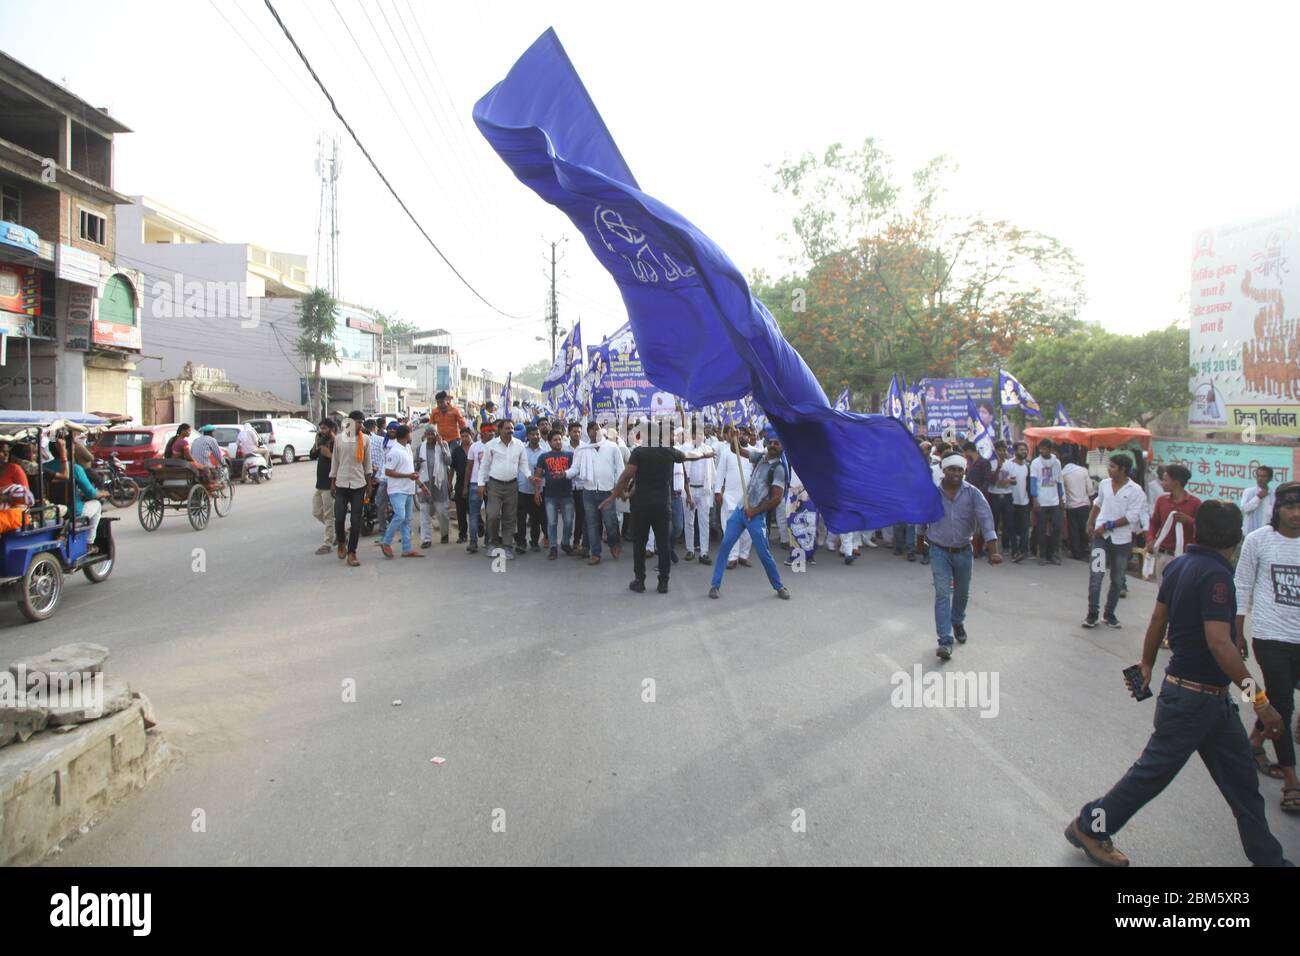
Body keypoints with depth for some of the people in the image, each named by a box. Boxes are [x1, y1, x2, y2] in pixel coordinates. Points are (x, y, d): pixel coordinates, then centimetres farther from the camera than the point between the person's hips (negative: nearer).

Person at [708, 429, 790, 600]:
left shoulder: (779, 469, -10)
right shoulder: (760, 456, 7)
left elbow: (777, 498, -14)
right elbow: (737, 450, 7)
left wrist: (754, 511, -11)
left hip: (756, 515, -5)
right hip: (740, 509, 6)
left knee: (764, 553, -1)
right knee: (724, 546, 0)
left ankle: (779, 587, 17)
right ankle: (715, 585, 5)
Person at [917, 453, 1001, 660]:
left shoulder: (973, 494, -10)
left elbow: (986, 520, -18)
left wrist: (993, 551, -28)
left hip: (964, 552, 2)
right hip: (939, 551, -2)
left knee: (962, 593, 19)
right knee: (942, 594, -8)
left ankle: (958, 622, 47)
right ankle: (945, 641, -8)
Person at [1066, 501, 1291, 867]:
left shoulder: (1180, 566, 3)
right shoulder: (1215, 575, -23)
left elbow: (1157, 621, 12)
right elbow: (1219, 644, -29)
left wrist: (1147, 665, 24)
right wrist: (1259, 700, -25)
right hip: (1197, 696, -9)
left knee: (1241, 779, 17)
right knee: (1154, 770, 4)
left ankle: (1267, 857, 30)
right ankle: (1090, 827, 16)